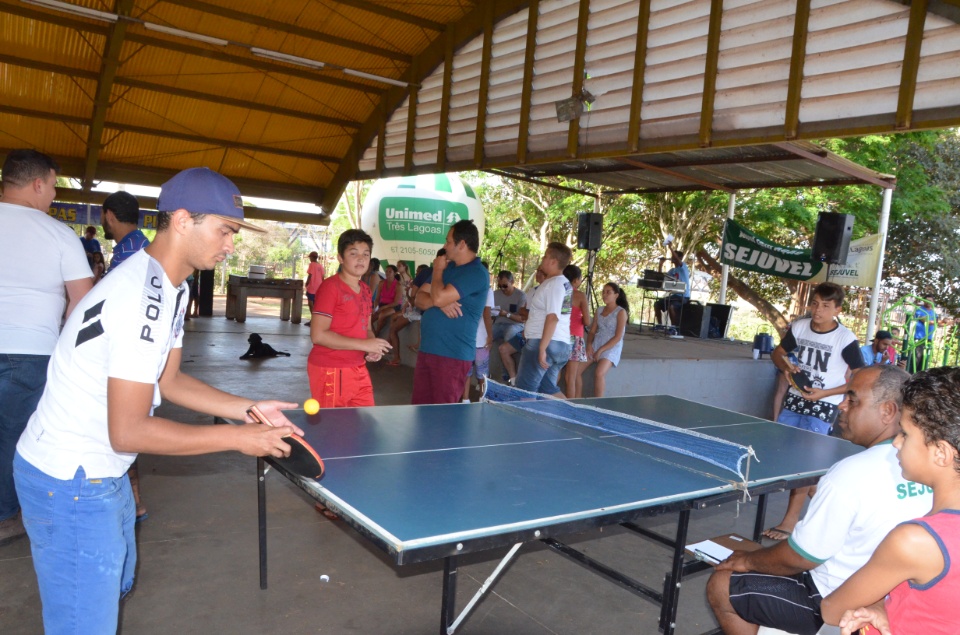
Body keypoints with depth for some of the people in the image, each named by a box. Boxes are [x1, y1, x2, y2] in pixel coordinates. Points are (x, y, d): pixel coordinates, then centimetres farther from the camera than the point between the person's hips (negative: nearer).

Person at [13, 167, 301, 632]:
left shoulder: (172, 289, 4)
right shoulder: (142, 297, -29)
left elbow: (167, 380, 9)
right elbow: (128, 432, -29)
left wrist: (248, 409, -1)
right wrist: (238, 439, -23)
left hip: (100, 471, 10)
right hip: (70, 483, -10)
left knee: (115, 585, 26)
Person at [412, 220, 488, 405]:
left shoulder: (477, 274, -14)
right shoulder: (447, 267, 14)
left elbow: (438, 297, -23)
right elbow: (419, 298, 10)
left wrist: (437, 270, -4)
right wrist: (440, 303, -12)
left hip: (452, 355, -8)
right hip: (427, 349, 8)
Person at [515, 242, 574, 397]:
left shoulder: (553, 284, -14)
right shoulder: (565, 284, 16)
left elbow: (552, 317, -23)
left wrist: (542, 348, -26)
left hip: (545, 343, -10)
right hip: (561, 345, 10)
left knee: (525, 390, -3)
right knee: (548, 389, 15)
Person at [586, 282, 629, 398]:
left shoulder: (621, 312, -3)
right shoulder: (599, 311, 16)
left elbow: (617, 337, -10)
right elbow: (592, 332, 13)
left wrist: (600, 350, -16)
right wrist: (589, 345, -8)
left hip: (611, 348, -6)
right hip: (595, 346, 6)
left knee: (599, 374, -31)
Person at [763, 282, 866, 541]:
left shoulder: (845, 339, -15)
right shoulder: (799, 327, -2)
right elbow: (778, 351, 15)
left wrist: (824, 393, -18)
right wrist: (786, 366, -8)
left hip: (823, 407, -6)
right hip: (795, 399, 6)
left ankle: (791, 519, 3)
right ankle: (811, 484, 38)